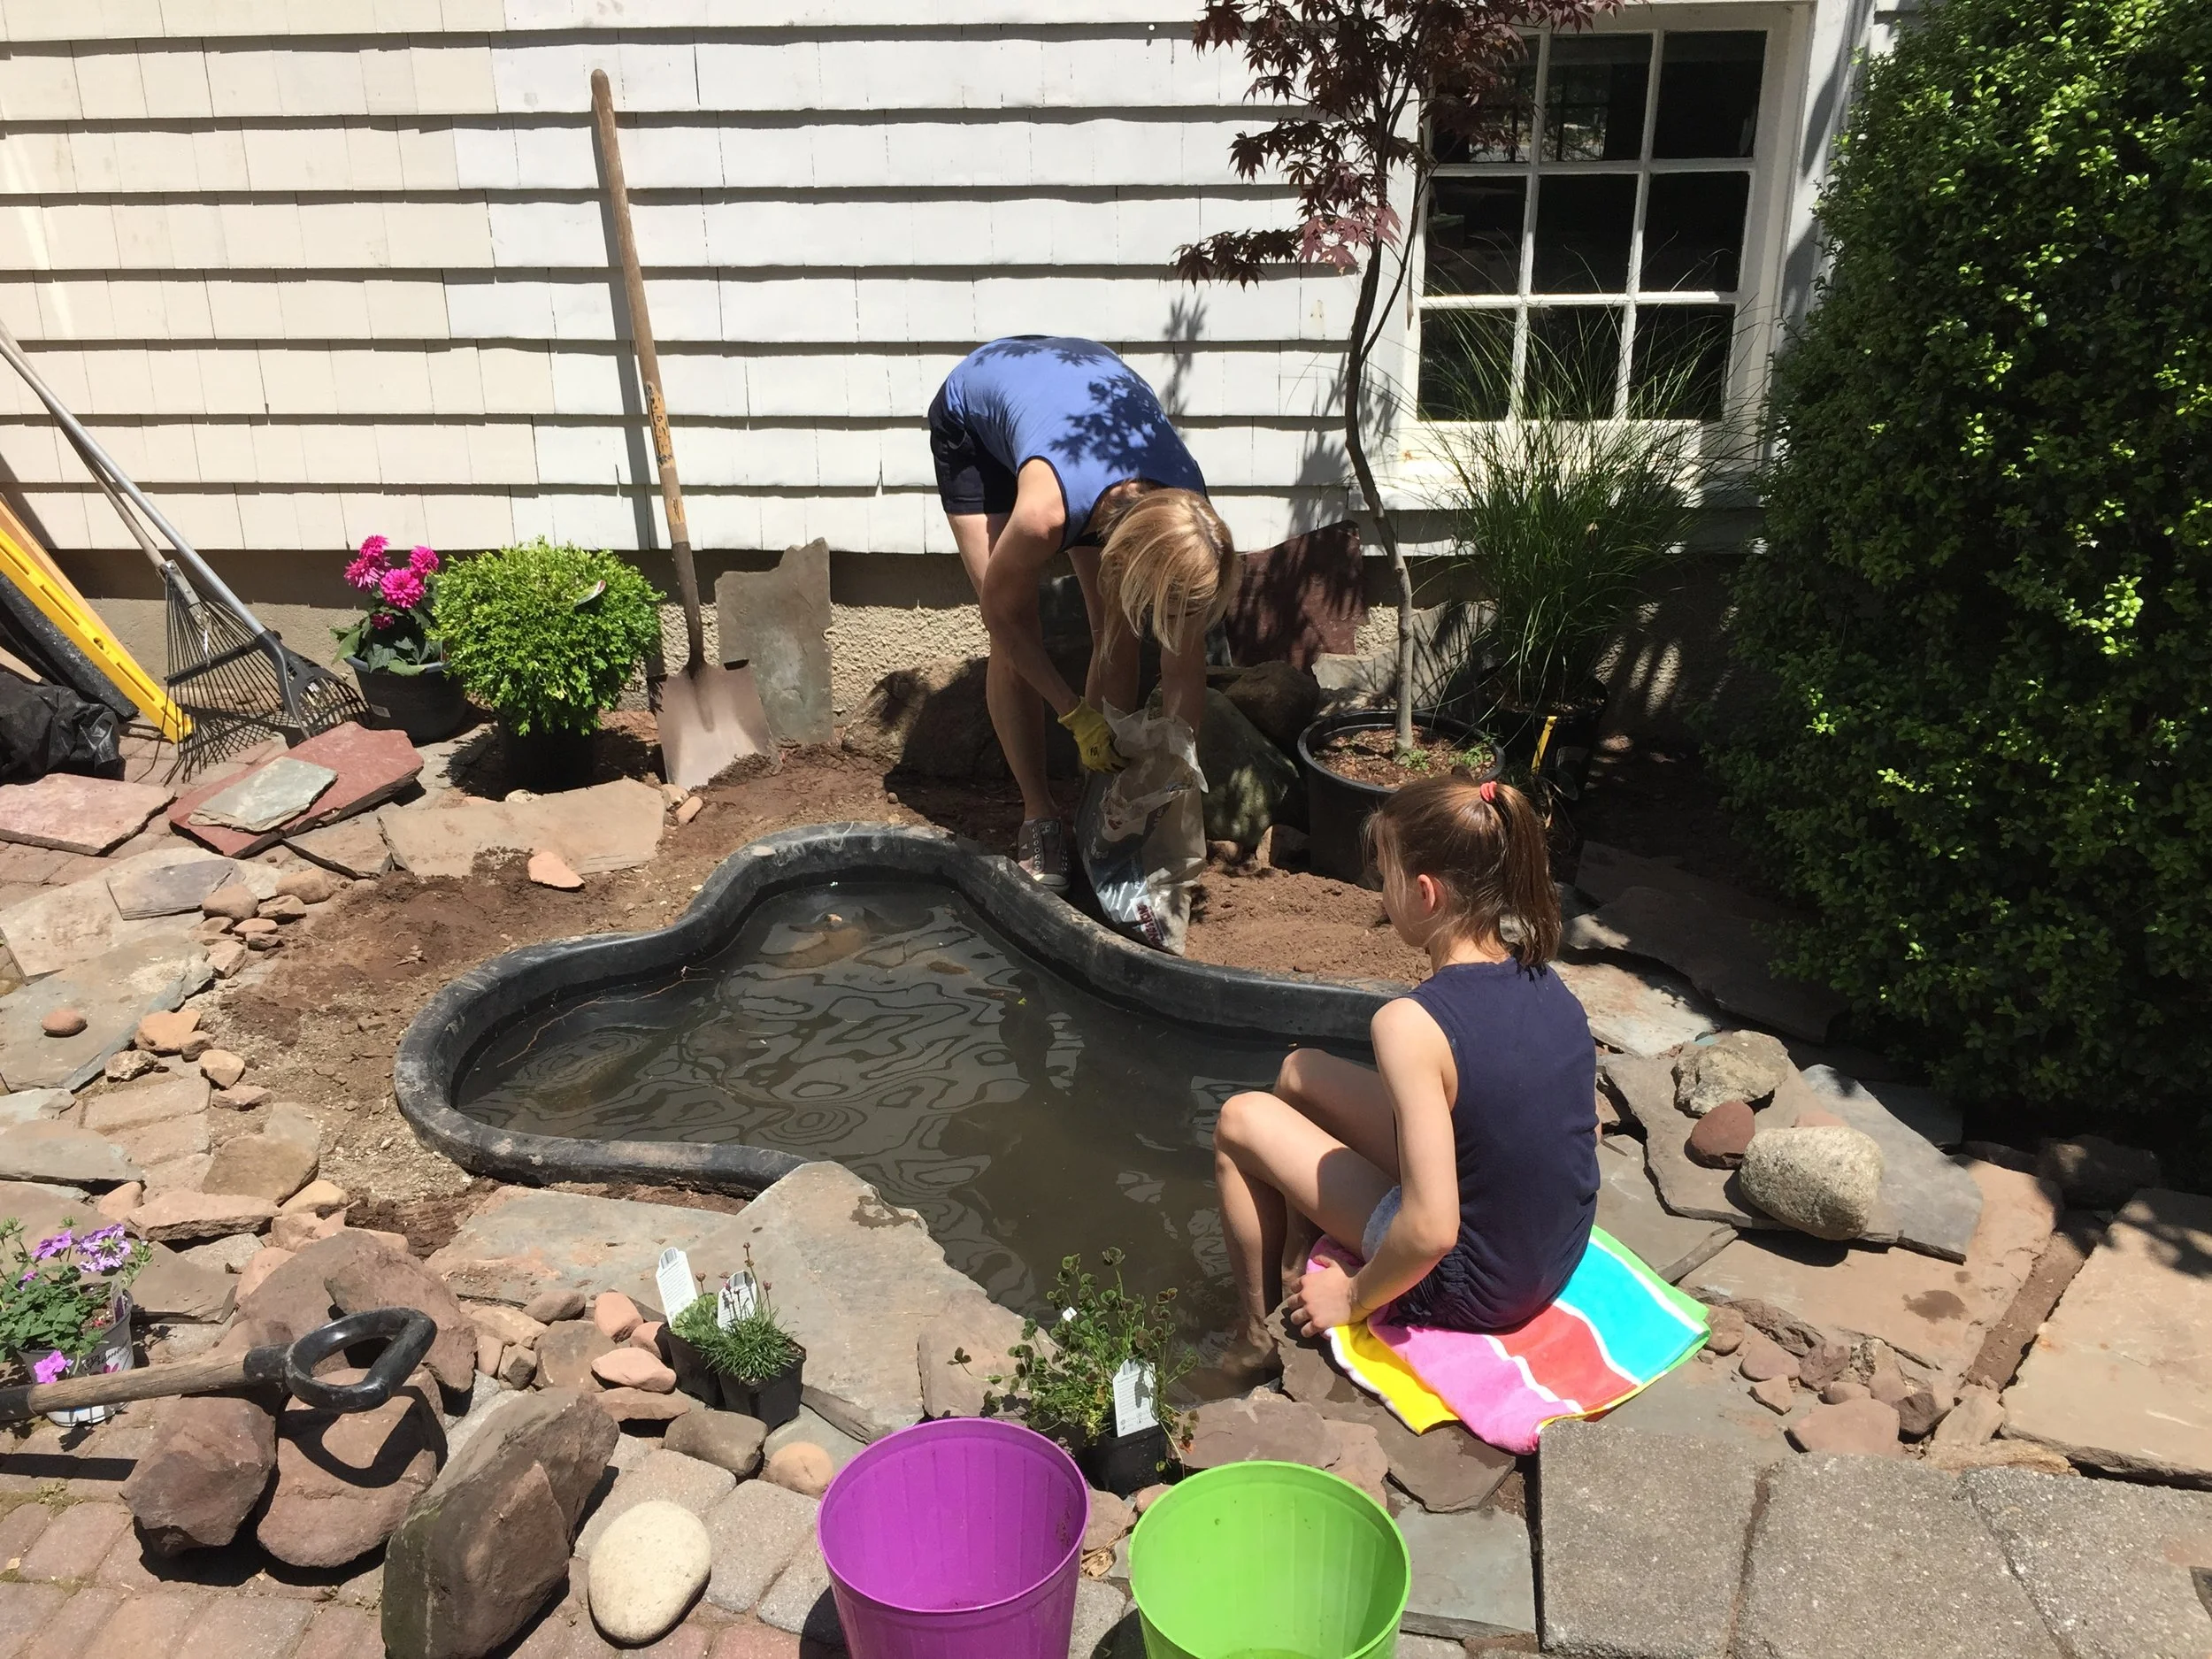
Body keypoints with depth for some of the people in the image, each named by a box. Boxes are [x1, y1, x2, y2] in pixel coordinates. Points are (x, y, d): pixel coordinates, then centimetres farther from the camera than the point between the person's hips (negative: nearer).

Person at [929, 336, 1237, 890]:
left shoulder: (1186, 517, -31)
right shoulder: (1047, 511, -45)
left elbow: (1185, 667, -20)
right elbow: (1003, 613, -24)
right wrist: (1077, 715, -21)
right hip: (971, 416, -3)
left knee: (1114, 630, -7)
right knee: (1014, 640, -12)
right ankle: (1040, 816, 1)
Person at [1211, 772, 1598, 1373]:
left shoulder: (1412, 1023, -30)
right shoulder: (1544, 982, -7)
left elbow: (1430, 1232, -31)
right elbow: (1581, 1127, 6)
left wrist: (1354, 1297, -13)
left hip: (1469, 1292, -7)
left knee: (1241, 1121, 3)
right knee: (1300, 1073, 14)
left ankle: (1258, 1335, 22)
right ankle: (1294, 1253, 34)